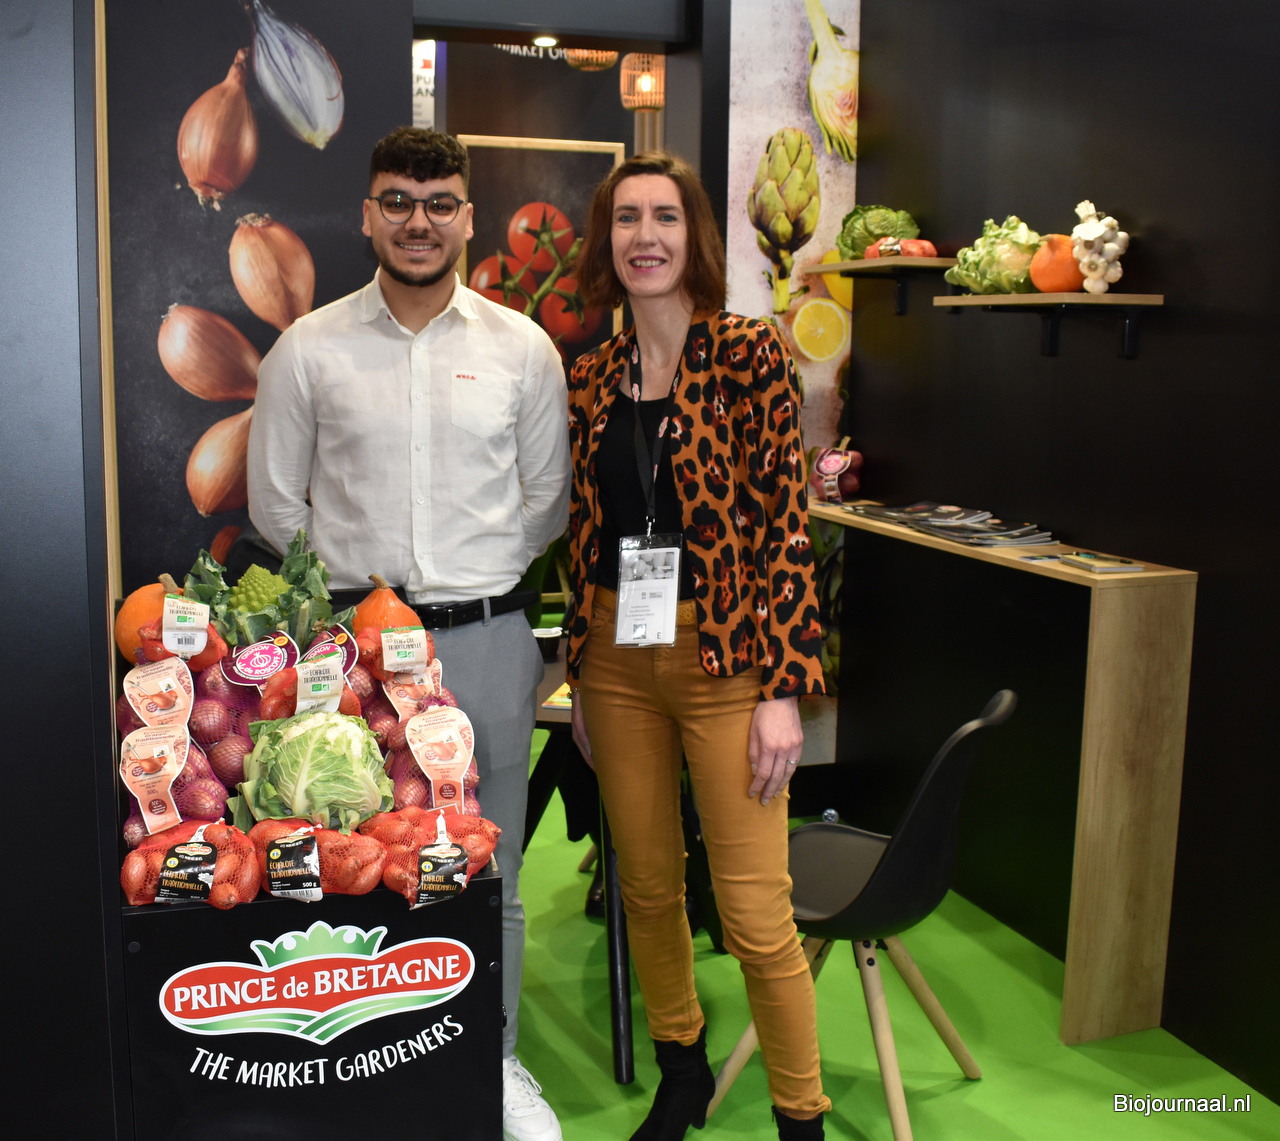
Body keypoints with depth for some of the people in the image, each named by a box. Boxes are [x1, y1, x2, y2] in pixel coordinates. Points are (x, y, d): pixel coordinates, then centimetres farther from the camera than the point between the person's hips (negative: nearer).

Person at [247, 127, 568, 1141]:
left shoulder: (522, 348, 4)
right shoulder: (308, 350, 2)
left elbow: (549, 500, 9)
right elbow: (275, 503, 8)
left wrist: (477, 577, 5)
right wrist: (352, 583, 4)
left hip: (486, 638, 1)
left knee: (488, 870, 11)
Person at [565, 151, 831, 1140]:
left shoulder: (750, 355, -6)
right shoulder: (592, 379, 8)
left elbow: (785, 527, -10)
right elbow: (584, 535, 13)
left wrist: (783, 688, -13)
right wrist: (583, 679, 13)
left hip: (723, 660, -5)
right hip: (618, 660, 5)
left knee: (754, 913, -2)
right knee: (647, 887, 17)